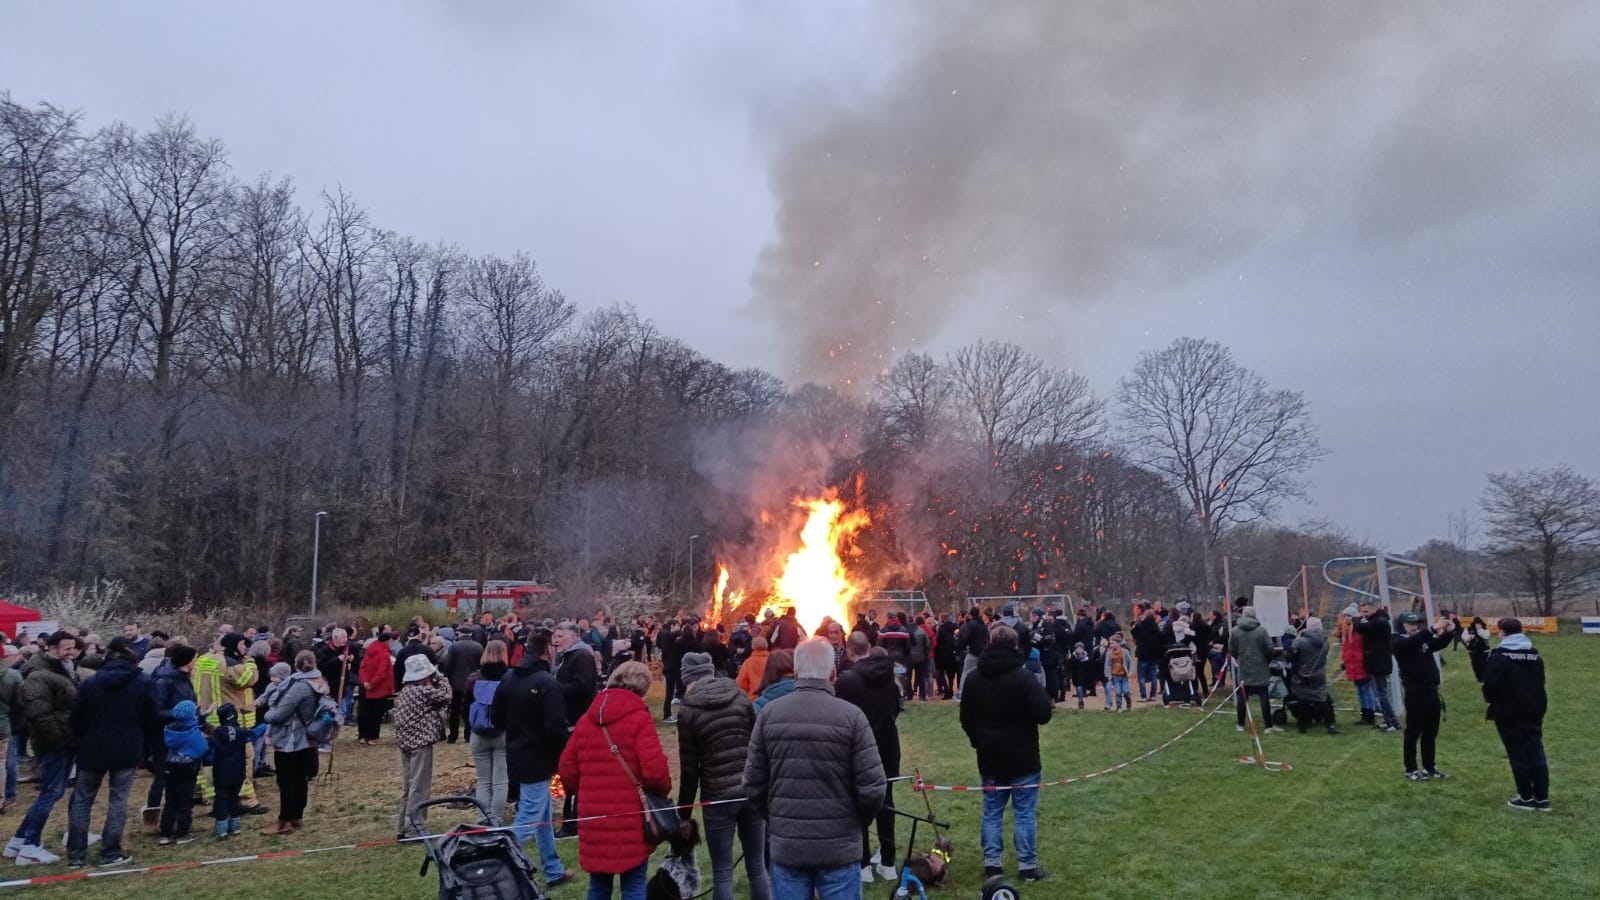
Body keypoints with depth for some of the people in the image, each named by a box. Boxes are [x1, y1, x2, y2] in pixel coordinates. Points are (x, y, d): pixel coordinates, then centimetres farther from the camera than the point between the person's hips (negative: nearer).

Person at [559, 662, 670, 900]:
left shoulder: (587, 719, 9)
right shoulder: (639, 719, -9)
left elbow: (567, 769, 10)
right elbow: (654, 770, -17)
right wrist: (664, 790, 3)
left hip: (593, 820, 5)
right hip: (630, 821, -5)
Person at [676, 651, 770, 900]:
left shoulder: (688, 709, -3)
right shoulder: (740, 696, 5)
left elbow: (689, 767, -2)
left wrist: (684, 809, 8)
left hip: (717, 794, -3)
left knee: (722, 873, 7)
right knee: (757, 866, 13)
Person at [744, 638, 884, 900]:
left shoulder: (769, 714, -4)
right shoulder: (851, 716, -12)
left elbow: (753, 785, 0)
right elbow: (872, 788, -12)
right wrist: (858, 820, 8)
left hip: (785, 846, 2)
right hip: (839, 847, -2)